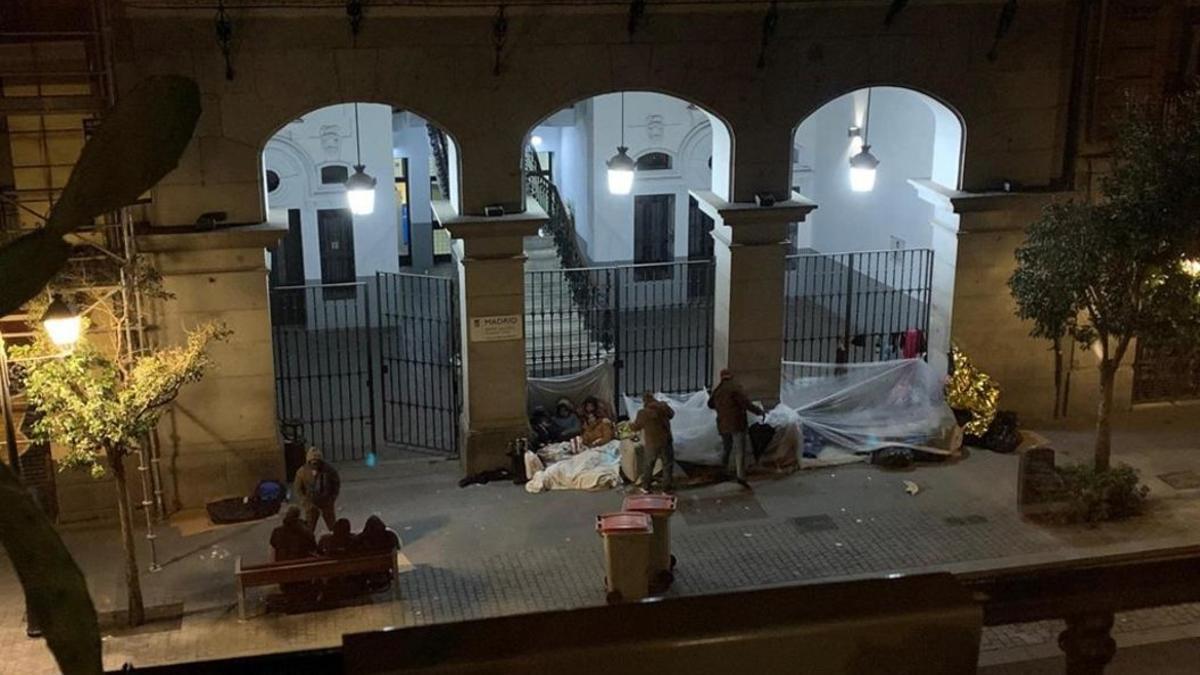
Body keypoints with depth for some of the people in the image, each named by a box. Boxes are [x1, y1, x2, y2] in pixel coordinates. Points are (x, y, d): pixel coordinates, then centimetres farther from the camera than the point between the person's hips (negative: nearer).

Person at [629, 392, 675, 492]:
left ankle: (645, 486, 27)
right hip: (666, 441, 2)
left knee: (648, 465, 17)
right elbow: (671, 414, 12)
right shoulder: (663, 406, -8)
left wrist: (630, 425, 17)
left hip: (651, 443, -1)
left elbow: (635, 427, -4)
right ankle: (667, 484, 23)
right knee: (668, 463, 17)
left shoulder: (643, 413, -16)